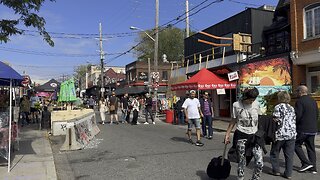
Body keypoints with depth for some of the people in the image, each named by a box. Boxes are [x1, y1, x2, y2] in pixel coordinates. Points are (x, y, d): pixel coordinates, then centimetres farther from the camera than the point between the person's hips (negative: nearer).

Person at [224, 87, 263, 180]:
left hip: (254, 135, 3)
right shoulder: (236, 105, -4)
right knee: (242, 162, 2)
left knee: (260, 163, -3)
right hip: (241, 136, -2)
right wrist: (227, 134, 7)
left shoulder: (256, 104, 3)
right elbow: (233, 121, 5)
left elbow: (259, 118, 16)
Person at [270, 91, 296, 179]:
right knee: (289, 155, 8)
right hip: (292, 134, 5)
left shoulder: (278, 107, -7)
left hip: (281, 134, -5)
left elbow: (276, 120, -15)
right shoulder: (291, 108, 12)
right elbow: (294, 120, 14)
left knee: (274, 153, 12)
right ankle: (288, 173, 10)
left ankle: (276, 170, 17)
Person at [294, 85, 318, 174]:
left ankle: (306, 163, -2)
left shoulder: (299, 101, -14)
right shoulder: (313, 101, 11)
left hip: (303, 129, -7)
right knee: (311, 148, 12)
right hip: (313, 129, 8)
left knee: (297, 145, 6)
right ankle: (313, 167, 16)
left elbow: (298, 115, -19)